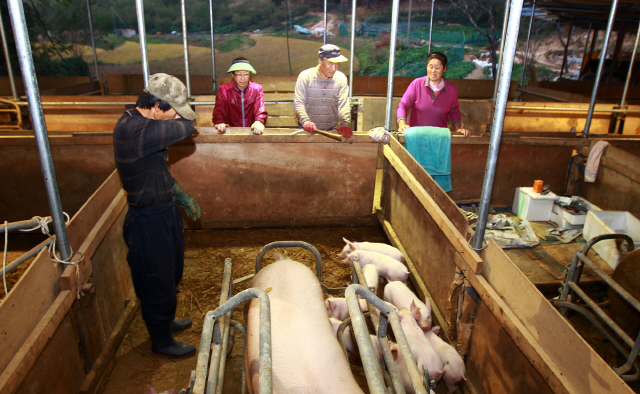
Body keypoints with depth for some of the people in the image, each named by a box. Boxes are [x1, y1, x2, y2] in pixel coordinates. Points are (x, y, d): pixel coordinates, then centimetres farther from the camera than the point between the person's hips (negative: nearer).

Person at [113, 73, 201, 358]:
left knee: (170, 274, 26)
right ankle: (161, 341, 31)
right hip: (148, 220, -10)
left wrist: (182, 197, 16)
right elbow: (186, 128, -32)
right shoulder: (133, 129, -29)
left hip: (165, 211, 10)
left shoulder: (138, 122, 4)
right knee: (156, 283, 9)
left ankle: (165, 321, 49)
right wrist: (175, 118, -9)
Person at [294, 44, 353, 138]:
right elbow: (298, 103, -7)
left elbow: (344, 104, -2)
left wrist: (344, 124, -19)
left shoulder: (341, 78, 4)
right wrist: (305, 121, -24)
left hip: (332, 129, 1)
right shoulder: (305, 76, -3)